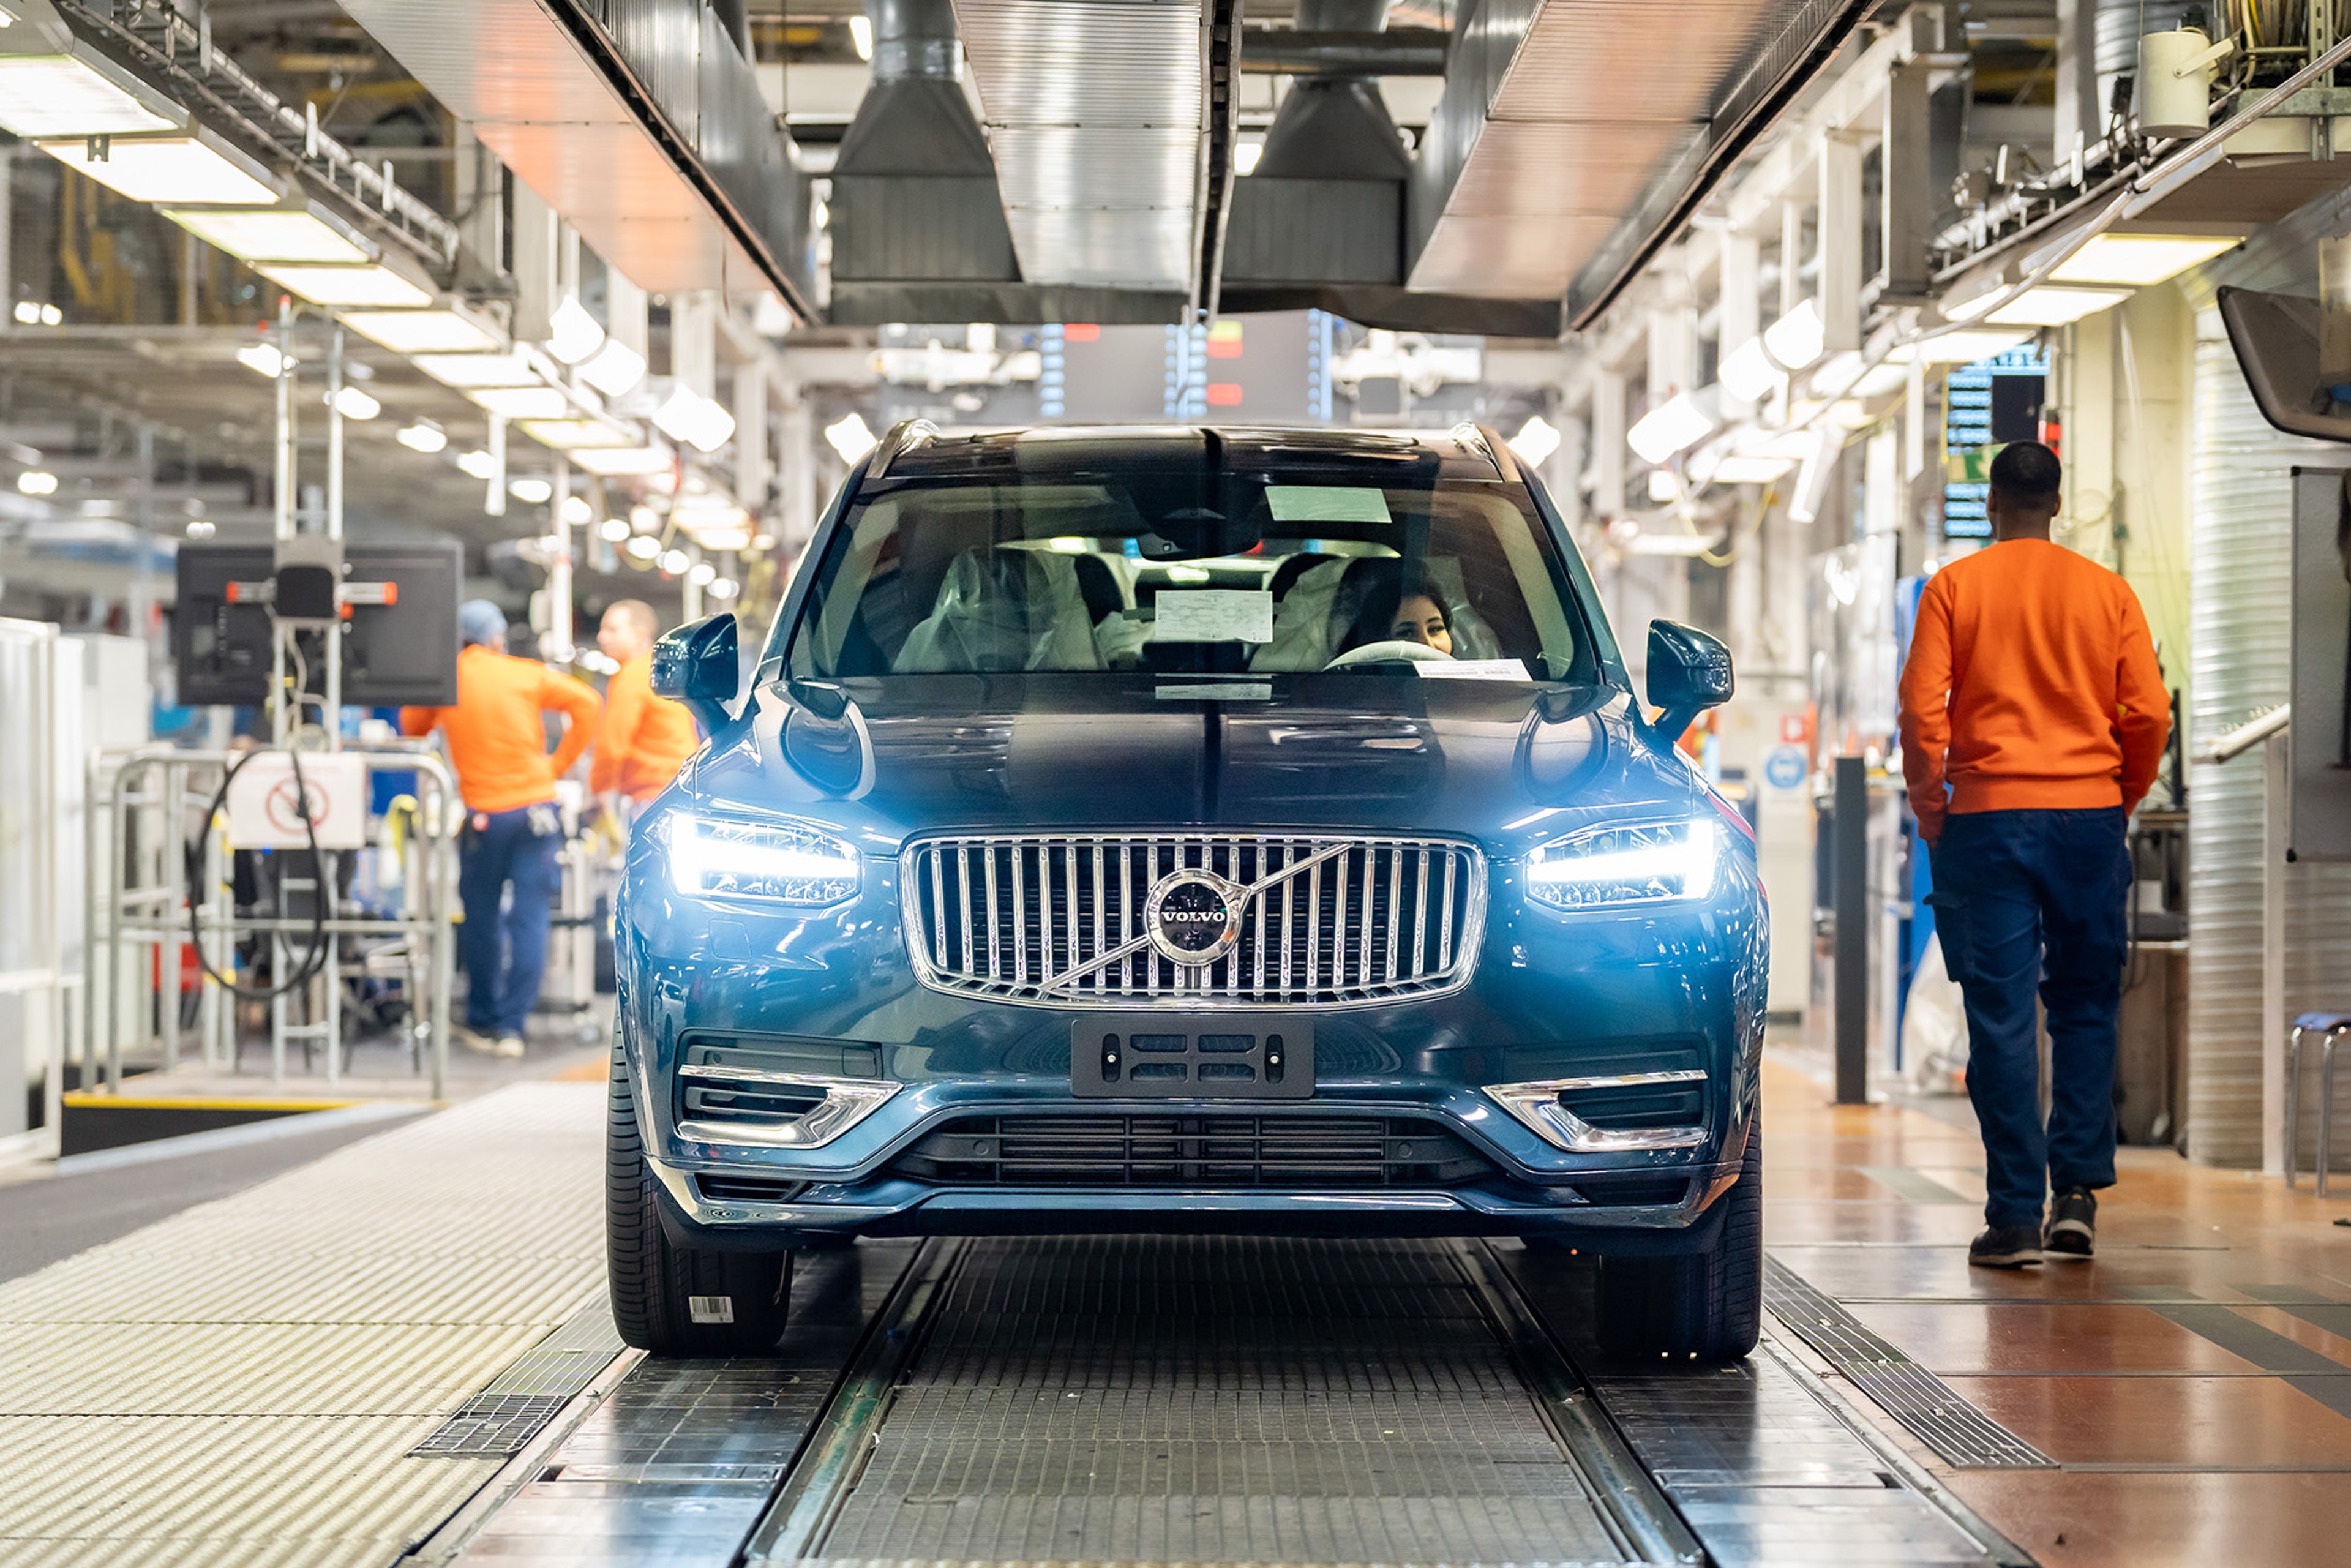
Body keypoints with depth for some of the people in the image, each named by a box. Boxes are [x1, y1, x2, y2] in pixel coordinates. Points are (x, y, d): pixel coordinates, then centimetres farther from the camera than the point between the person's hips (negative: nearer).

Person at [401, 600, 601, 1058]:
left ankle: (482, 1021, 19)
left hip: (484, 813, 0)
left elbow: (411, 728, 18)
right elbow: (587, 704, 1)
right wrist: (559, 763, 5)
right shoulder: (526, 675, 2)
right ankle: (512, 1026, -2)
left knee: (481, 920, 12)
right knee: (529, 918, 1)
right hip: (536, 805, 0)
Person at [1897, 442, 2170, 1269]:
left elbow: (1921, 711, -6)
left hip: (1990, 817, -1)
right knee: (2085, 1010, 12)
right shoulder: (2107, 592, 5)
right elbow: (2149, 716, 2)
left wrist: (1931, 811, 6)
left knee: (2002, 1019, -1)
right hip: (2089, 816, 2)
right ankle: (2076, 1192, 3)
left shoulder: (1953, 588, 1)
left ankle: (2016, 1216, -2)